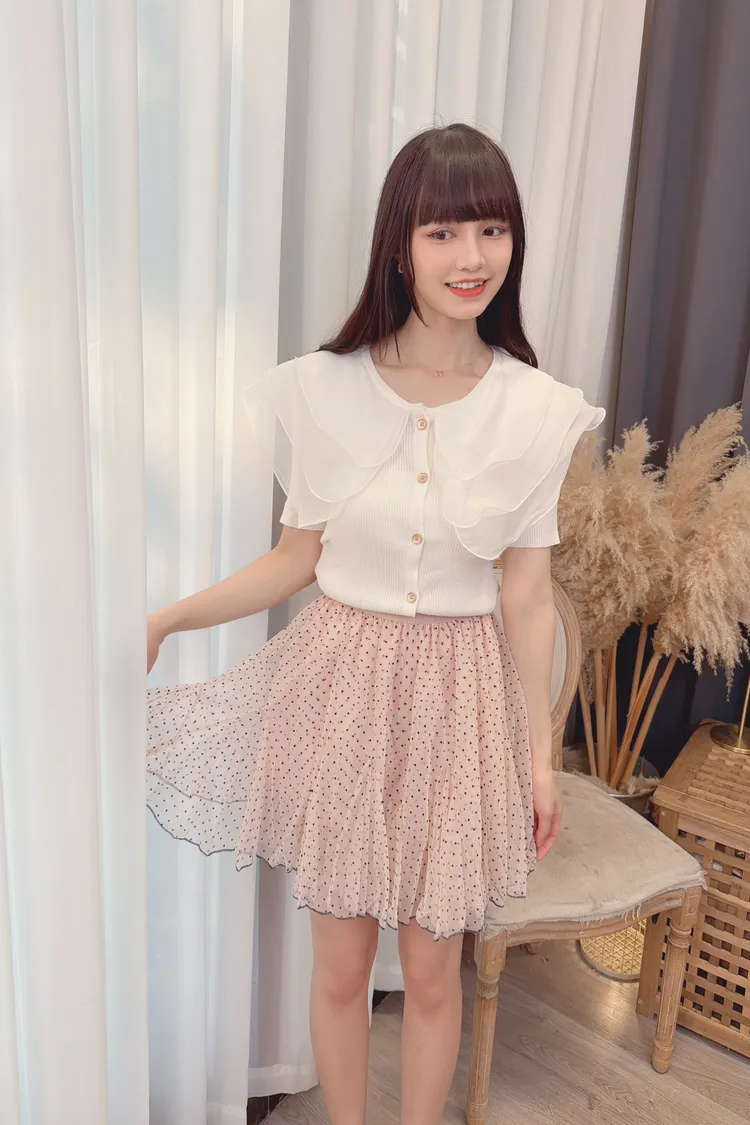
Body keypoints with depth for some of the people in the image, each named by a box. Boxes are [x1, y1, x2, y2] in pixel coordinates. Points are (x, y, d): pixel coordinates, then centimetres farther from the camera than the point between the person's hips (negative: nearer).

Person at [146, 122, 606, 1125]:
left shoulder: (536, 411, -6)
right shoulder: (323, 388, -7)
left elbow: (527, 597, -2)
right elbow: (296, 559, 1)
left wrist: (540, 753, 1)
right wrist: (162, 621, -3)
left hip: (459, 698, 0)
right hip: (345, 684, 0)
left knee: (432, 969, 17)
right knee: (341, 961, 17)